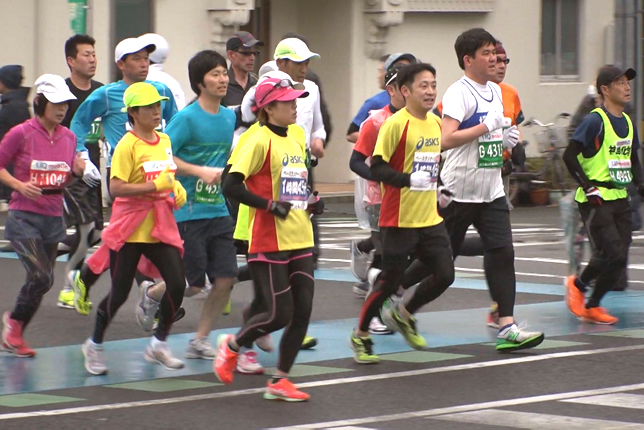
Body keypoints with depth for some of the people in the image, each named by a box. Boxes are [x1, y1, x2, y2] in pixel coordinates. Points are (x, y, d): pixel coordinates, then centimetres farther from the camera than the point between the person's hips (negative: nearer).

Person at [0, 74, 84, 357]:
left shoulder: (68, 137, 6)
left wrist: (78, 171, -4)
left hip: (53, 218, 6)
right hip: (24, 217, -6)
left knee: (44, 280, 8)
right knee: (40, 276, -17)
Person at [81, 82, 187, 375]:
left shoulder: (165, 141, 10)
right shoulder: (128, 145, -12)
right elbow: (116, 187, -21)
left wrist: (176, 188, 8)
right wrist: (154, 186, -26)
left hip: (161, 226, 6)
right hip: (130, 227, -6)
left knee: (177, 284, -7)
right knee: (120, 292, 1)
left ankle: (159, 345, 10)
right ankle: (94, 345, 22)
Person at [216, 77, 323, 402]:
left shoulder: (295, 142, 13)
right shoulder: (261, 141, -12)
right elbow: (231, 186, -18)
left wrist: (311, 202, 8)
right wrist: (270, 205, -20)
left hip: (300, 241, 8)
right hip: (270, 243, -7)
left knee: (302, 312, 2)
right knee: (280, 314, -6)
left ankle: (279, 381, 12)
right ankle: (232, 345, 20)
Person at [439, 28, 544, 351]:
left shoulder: (496, 92, 13)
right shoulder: (459, 93, -14)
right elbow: (446, 139, -25)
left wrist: (507, 138, 9)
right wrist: (487, 127, -24)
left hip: (492, 190, 7)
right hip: (459, 190, -7)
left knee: (501, 252, -5)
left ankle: (506, 328, -9)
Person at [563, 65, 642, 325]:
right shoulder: (595, 121, -11)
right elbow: (570, 155, -14)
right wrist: (588, 186, -17)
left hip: (620, 198, 8)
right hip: (596, 201, -8)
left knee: (618, 259, 6)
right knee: (612, 254, -14)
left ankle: (591, 306, 21)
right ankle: (577, 284, 9)